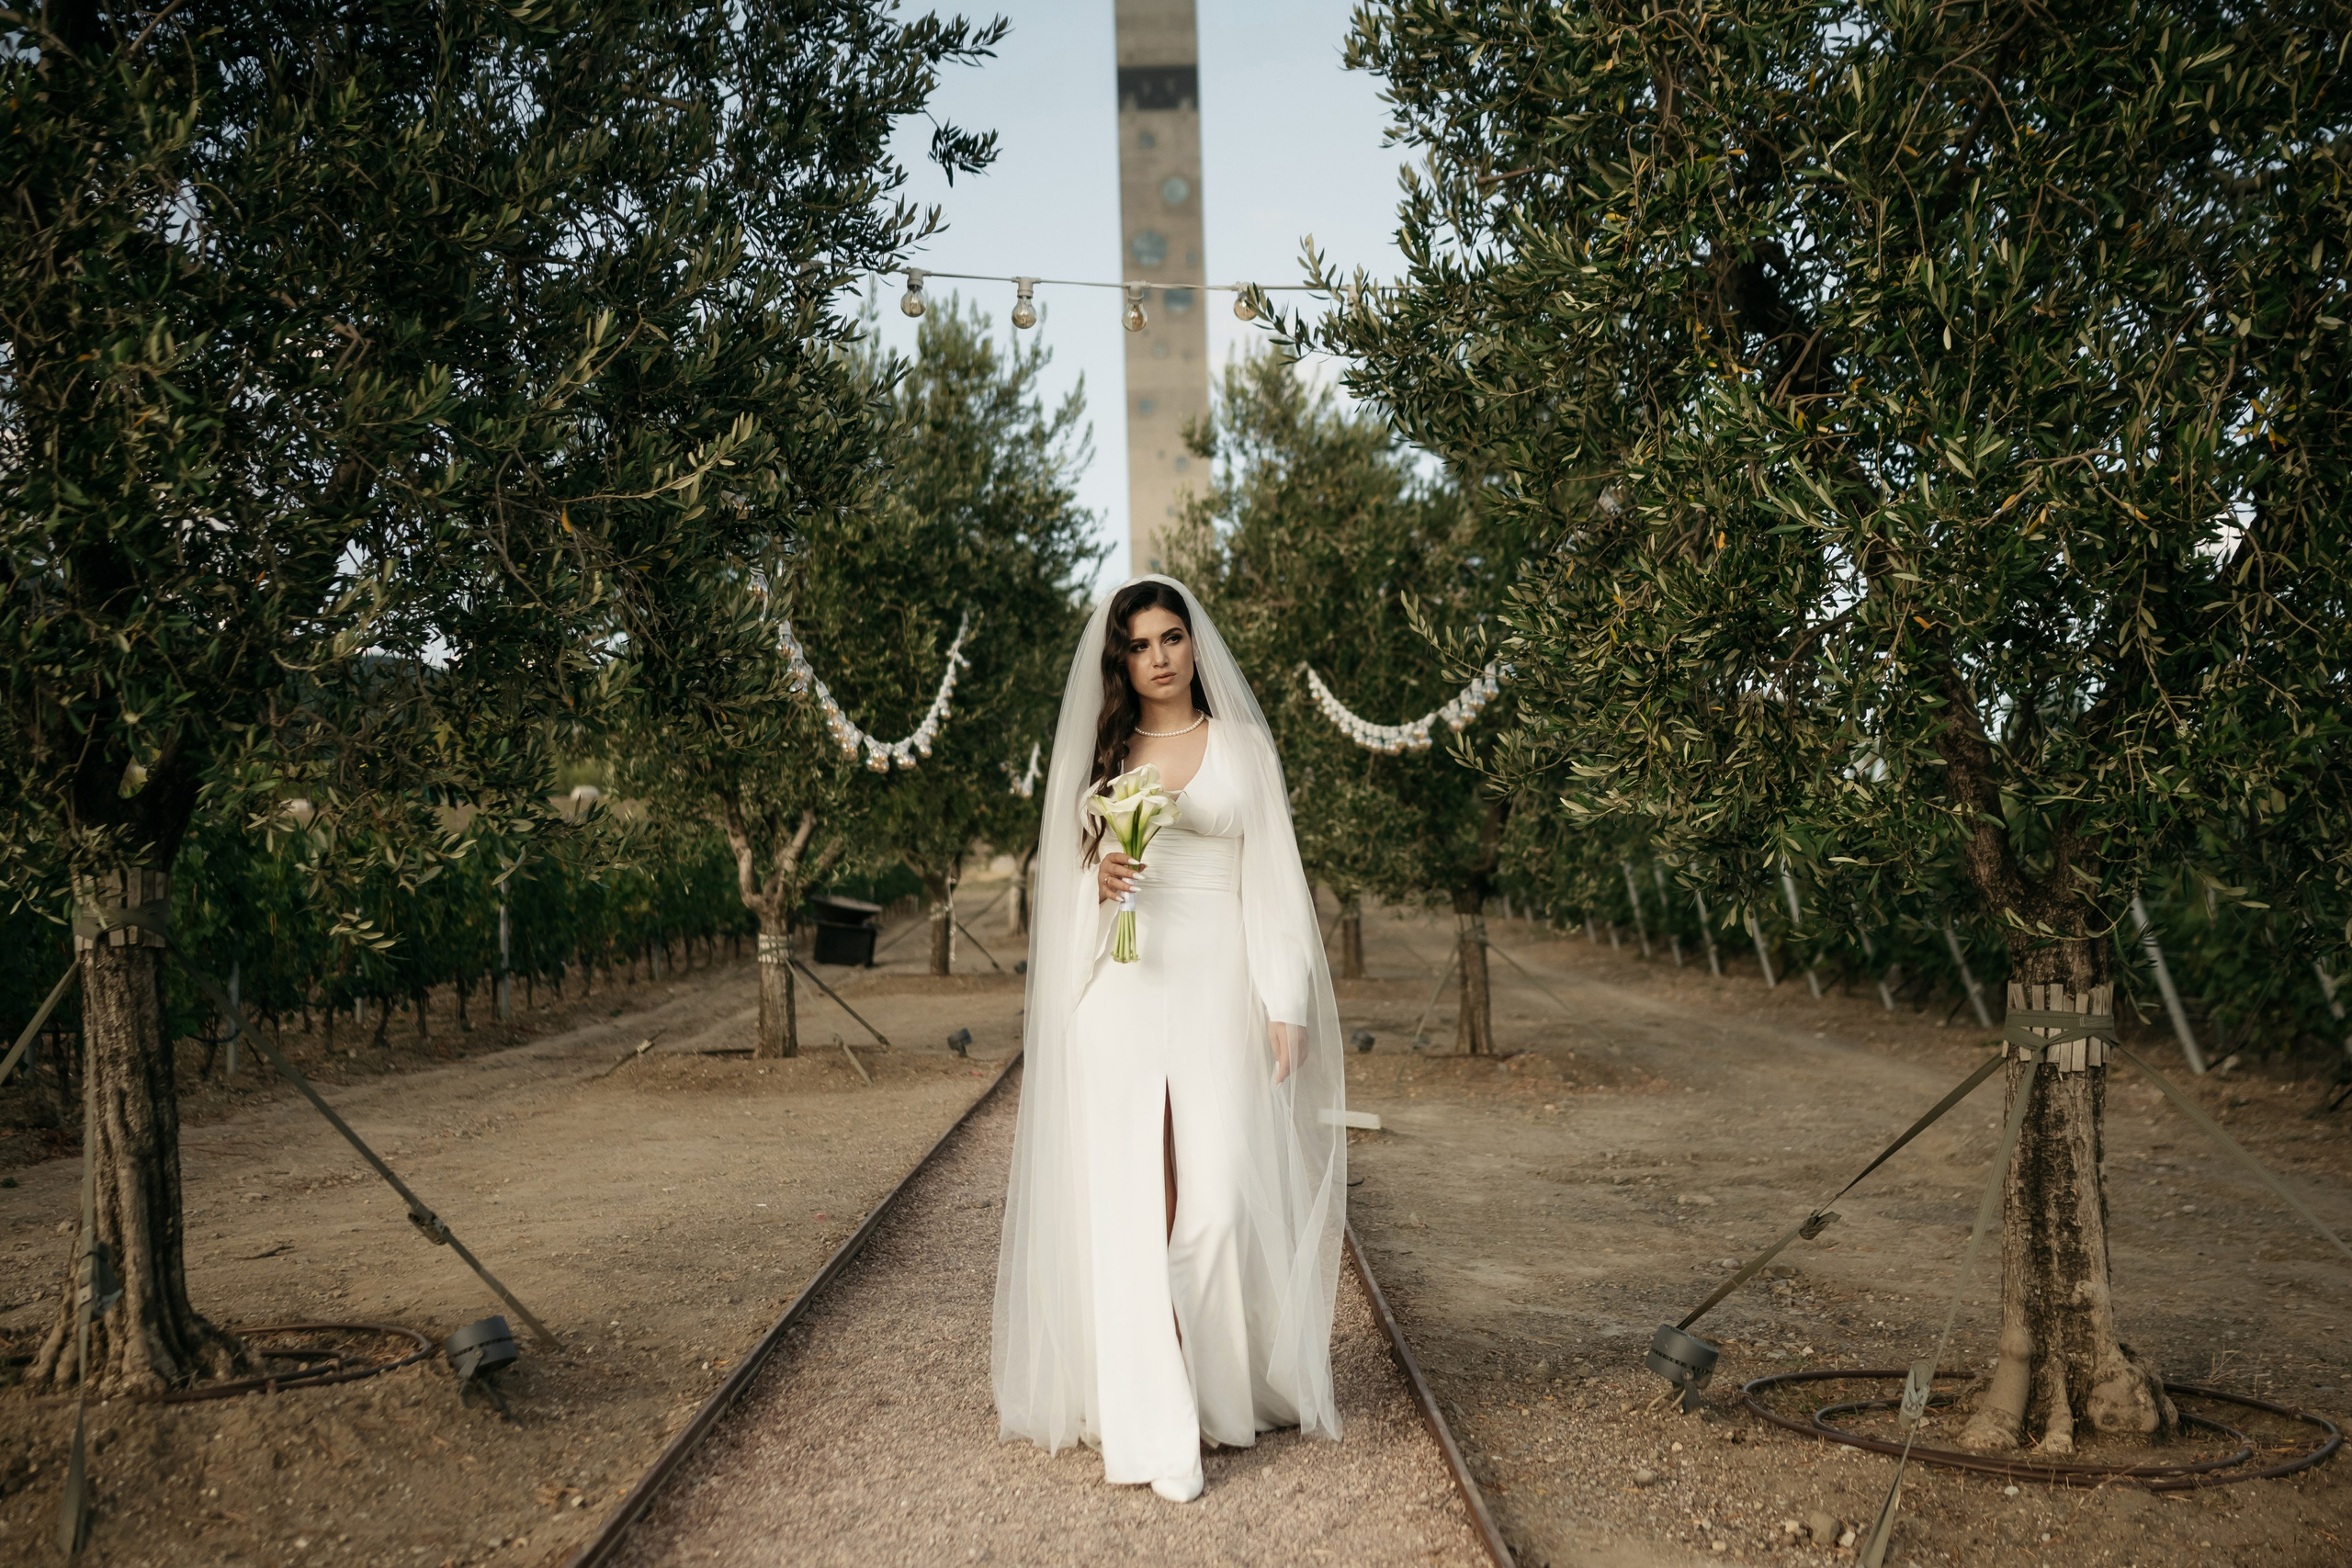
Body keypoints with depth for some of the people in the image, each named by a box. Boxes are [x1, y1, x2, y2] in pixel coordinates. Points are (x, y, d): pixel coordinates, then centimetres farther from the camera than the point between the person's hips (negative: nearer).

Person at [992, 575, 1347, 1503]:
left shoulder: (1242, 745, 8)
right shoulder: (1097, 753, 14)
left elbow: (1272, 880, 3)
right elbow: (1064, 882, 19)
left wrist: (1285, 1007, -5)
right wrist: (1097, 882, -5)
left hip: (1215, 989, -2)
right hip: (1117, 997, 2)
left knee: (1219, 1198, -6)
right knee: (1127, 1202, -3)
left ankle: (1226, 1389, 16)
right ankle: (1147, 1422, 2)